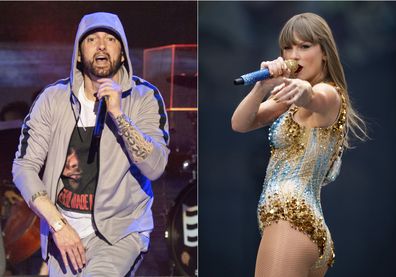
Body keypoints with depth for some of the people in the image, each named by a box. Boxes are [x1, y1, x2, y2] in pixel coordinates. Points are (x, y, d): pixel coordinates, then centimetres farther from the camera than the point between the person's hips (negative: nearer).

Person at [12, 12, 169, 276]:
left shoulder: (144, 98, -4)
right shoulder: (53, 98, -1)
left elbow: (155, 168, -14)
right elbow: (24, 167, -3)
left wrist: (118, 114, -23)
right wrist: (58, 225, -13)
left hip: (120, 229, -2)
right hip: (63, 225, 3)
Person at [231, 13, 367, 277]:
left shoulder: (329, 94, -4)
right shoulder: (290, 101, 20)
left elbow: (313, 98, -30)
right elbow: (240, 124, 7)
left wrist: (304, 90, -54)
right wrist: (263, 87, -12)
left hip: (291, 222, -9)